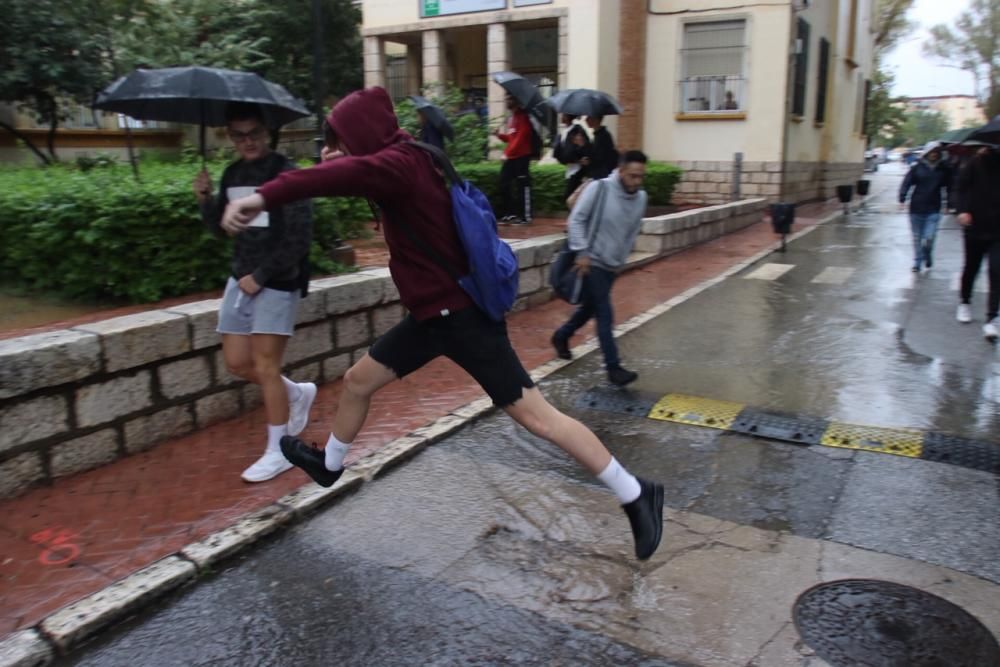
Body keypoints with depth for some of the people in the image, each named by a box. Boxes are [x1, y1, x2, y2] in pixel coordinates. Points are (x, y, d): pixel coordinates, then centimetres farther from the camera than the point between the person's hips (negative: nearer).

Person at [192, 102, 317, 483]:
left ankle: (279, 451, 9)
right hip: (241, 279, 8)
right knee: (237, 363, 9)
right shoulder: (232, 175, 9)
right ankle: (297, 393, 34)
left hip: (276, 283, -7)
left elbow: (300, 238, -18)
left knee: (265, 367, -5)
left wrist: (261, 276, -17)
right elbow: (221, 228, 17)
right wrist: (205, 200, -2)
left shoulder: (285, 174, -13)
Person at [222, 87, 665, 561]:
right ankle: (330, 464, 44)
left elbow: (348, 174, -42)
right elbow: (362, 172, 26)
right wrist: (339, 162, 4)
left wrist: (264, 196, -48)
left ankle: (635, 495, 7)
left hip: (462, 317, -10)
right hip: (434, 313, 10)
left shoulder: (397, 164, -21)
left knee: (536, 417, -5)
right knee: (357, 381, 19)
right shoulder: (407, 161, 8)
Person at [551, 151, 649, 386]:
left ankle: (561, 336, 44)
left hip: (611, 265, 7)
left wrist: (621, 260, 14)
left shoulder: (641, 198, 1)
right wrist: (582, 253, -18)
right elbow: (576, 219, -14)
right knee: (605, 316, -8)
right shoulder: (599, 188, -15)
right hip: (592, 262, -6)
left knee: (588, 308, 20)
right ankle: (614, 368, -1)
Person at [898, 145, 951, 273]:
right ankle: (917, 262, 20)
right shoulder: (917, 168, 1)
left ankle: (927, 256, 22)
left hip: (933, 210, 0)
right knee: (917, 238, 7)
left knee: (929, 238, -8)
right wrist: (902, 199, -13)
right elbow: (906, 183, -2)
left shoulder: (944, 170, 5)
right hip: (916, 208, 0)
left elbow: (949, 188, 11)